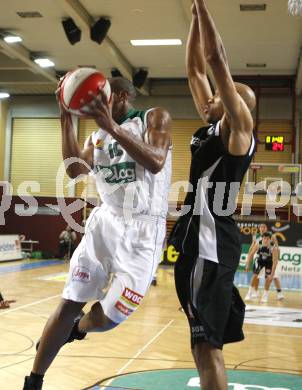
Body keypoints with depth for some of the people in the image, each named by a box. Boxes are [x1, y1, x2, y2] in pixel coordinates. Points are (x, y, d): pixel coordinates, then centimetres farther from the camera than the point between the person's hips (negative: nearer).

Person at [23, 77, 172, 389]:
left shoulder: (155, 117, -3)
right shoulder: (99, 134, 13)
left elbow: (155, 163, -21)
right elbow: (76, 170, -2)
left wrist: (112, 126, -27)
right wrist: (66, 118, -5)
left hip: (143, 229, -4)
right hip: (105, 221, 5)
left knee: (107, 318, -6)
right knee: (69, 303, 0)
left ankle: (76, 329, 31)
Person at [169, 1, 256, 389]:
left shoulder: (238, 127, -6)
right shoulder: (213, 127, 16)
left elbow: (216, 59, -13)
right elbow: (195, 69, 19)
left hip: (213, 240, -10)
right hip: (198, 237, 10)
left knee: (207, 343, -10)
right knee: (204, 341, 18)